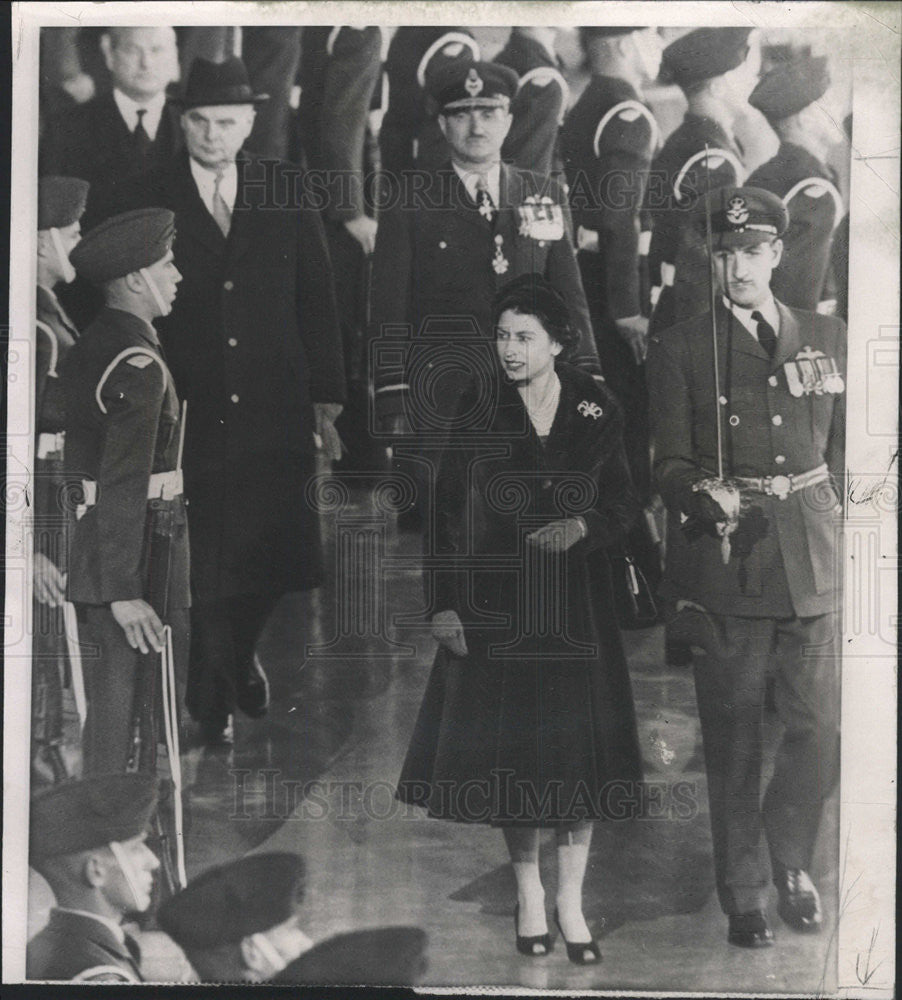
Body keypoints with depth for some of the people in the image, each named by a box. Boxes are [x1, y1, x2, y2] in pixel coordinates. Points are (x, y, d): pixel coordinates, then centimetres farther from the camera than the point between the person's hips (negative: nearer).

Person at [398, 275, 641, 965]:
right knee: (511, 750, 6)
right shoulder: (479, 409, -2)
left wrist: (583, 527, -16)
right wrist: (445, 603, -6)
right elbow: (450, 511, -2)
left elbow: (624, 503, 6)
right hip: (497, 602, 0)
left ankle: (571, 901, 19)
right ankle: (529, 894, 23)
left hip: (576, 602, 1)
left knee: (580, 749, 4)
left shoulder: (598, 409, 0)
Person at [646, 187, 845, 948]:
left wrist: (835, 530, 8)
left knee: (822, 727, 4)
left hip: (813, 563, 3)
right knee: (734, 736, 4)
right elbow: (670, 464, -1)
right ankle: (744, 892, 21)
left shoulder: (828, 339, 11)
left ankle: (791, 860, 30)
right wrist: (708, 499, -20)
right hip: (726, 563, -2)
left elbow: (843, 450, 16)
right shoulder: (681, 348, 2)